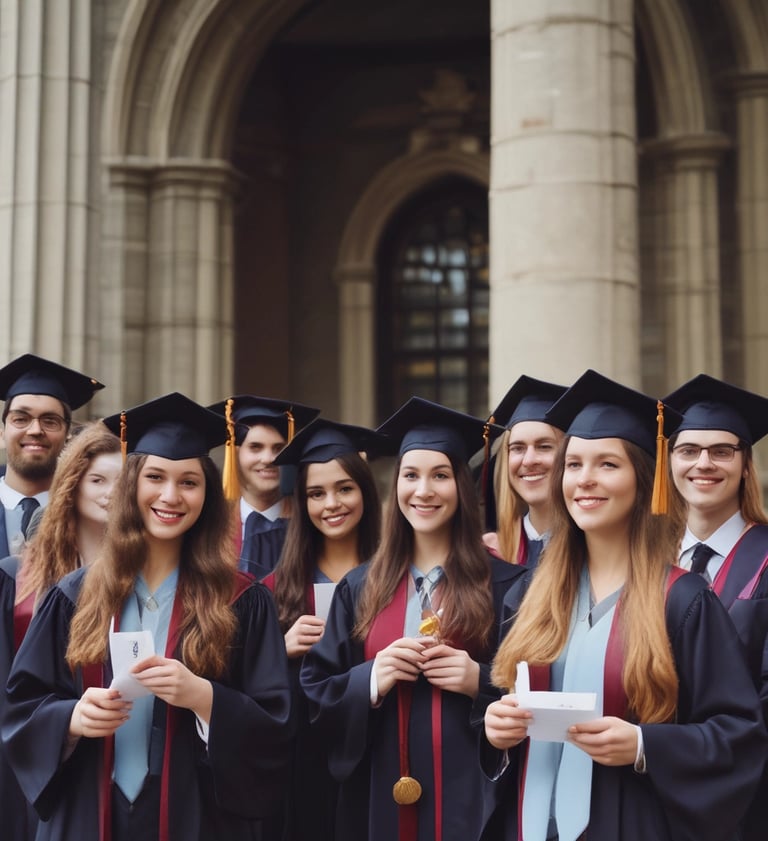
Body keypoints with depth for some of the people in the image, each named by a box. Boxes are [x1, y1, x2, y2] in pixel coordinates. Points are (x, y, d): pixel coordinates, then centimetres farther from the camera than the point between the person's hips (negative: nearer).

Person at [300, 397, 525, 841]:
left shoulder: (504, 584, -2)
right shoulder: (360, 587, 7)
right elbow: (317, 694, 6)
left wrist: (479, 682, -17)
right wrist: (370, 679, -12)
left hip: (469, 800, -2)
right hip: (382, 799, 3)